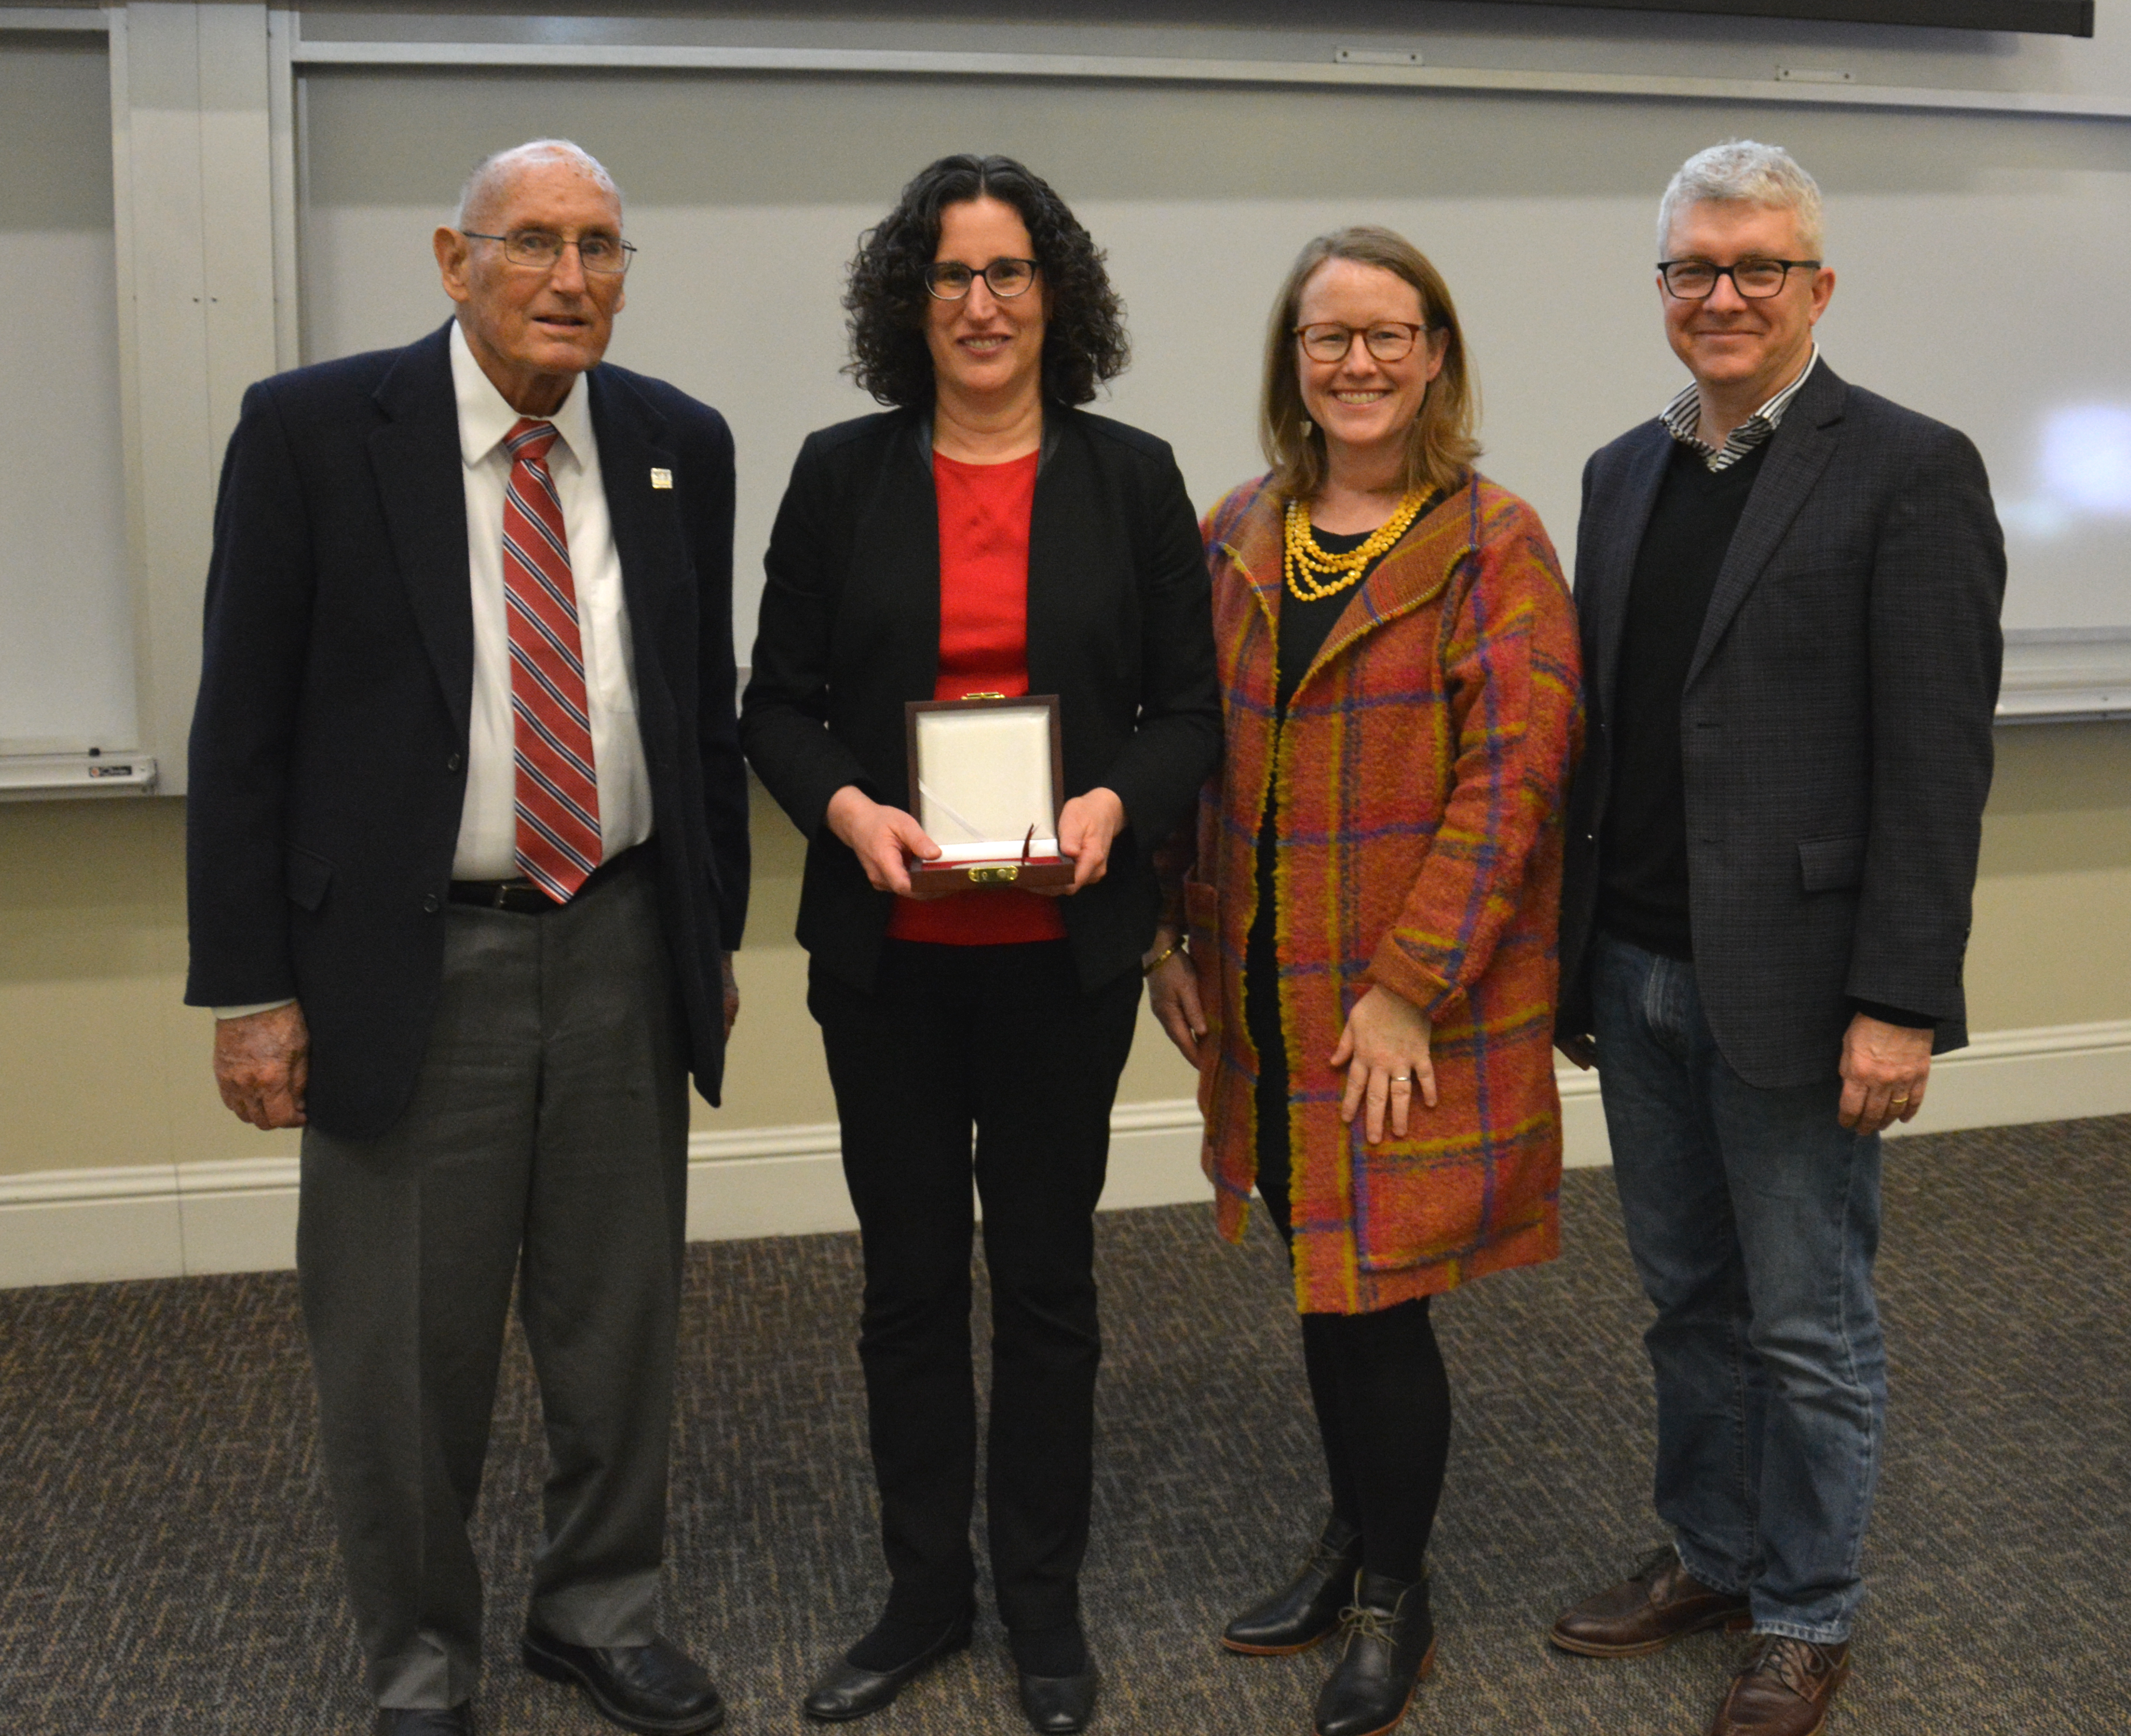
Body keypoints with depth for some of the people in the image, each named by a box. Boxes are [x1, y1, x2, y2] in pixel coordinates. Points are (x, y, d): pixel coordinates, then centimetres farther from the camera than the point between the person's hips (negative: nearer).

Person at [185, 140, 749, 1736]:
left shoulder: (678, 444, 4)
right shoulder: (315, 430, -7)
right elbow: (243, 730, -6)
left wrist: (716, 934, 13)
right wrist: (249, 988, -8)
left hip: (623, 947, 3)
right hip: (413, 963, -3)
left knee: (621, 1322, 14)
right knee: (404, 1352, 7)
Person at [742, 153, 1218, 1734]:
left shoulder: (1131, 476, 2)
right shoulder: (843, 475, 3)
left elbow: (1192, 709, 3)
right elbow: (778, 704, 4)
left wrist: (1117, 804, -16)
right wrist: (847, 807, -15)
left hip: (1061, 945, -1)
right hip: (888, 946, 1)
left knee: (1047, 1273, 9)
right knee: (910, 1276, 10)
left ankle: (1046, 1603, 25)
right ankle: (925, 1591, 27)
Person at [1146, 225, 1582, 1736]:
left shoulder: (1494, 544, -8)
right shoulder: (1237, 539, 9)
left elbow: (1512, 778, -14)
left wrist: (1410, 987, -18)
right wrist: (1172, 939, 5)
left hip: (1417, 1010, -5)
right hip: (1268, 994, 5)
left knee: (1374, 1294, 0)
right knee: (1323, 1281, 16)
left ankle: (1398, 1601, 21)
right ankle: (1356, 1542, 36)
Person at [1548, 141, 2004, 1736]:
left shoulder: (1908, 470, -8)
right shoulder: (1626, 471, 11)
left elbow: (1937, 764, -13)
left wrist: (1900, 1003, -17)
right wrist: (1570, 948, 12)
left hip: (1795, 984, -6)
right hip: (1637, 972, 6)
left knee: (1810, 1324, 8)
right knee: (1691, 1300, 18)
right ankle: (1711, 1556, 35)